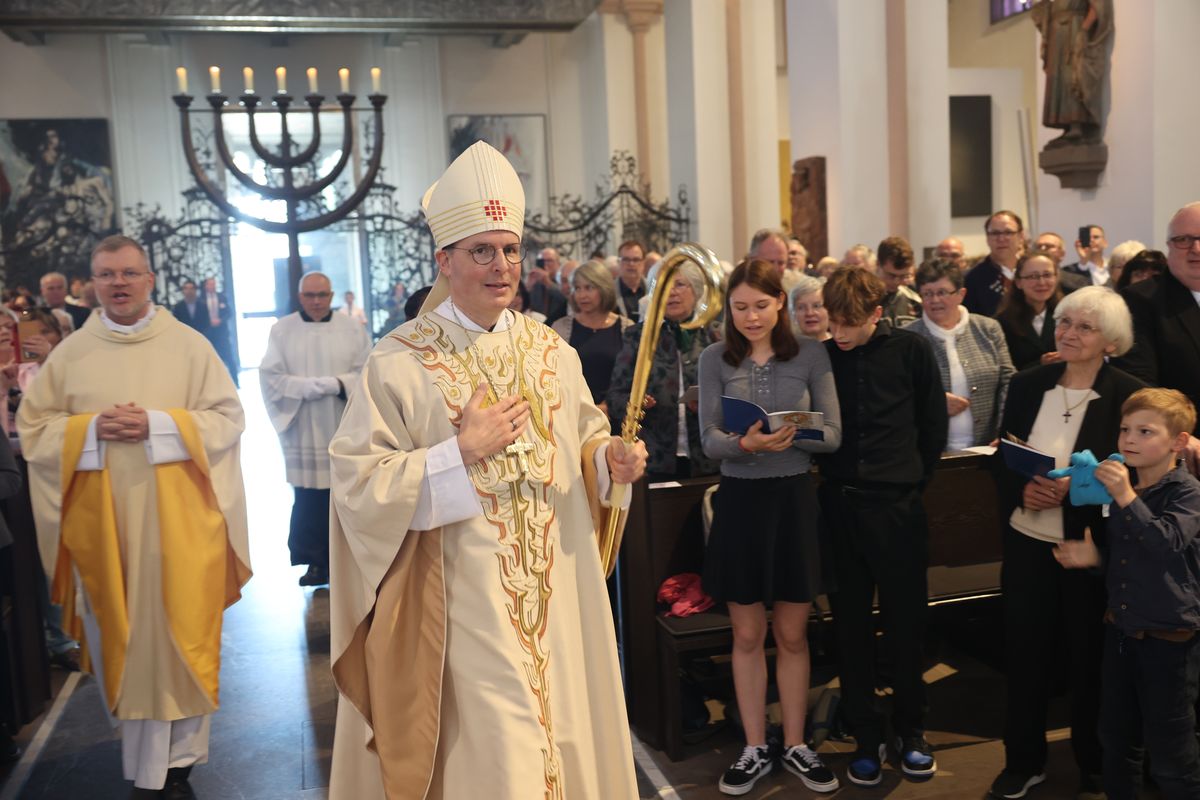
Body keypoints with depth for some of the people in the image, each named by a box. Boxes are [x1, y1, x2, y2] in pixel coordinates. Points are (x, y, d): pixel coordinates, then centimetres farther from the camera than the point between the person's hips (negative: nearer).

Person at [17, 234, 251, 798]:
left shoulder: (188, 345, 0)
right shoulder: (70, 353, 5)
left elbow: (227, 417, -2)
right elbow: (32, 428, 7)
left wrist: (158, 425, -15)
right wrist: (91, 430, -11)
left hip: (176, 521, -1)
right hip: (101, 523, 2)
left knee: (178, 636, 3)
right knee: (119, 639, 7)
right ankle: (140, 753, 23)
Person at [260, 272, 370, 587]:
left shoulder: (352, 328, 3)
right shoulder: (282, 330, 3)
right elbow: (270, 377, -4)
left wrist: (336, 384, -17)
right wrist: (308, 387, -16)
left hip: (346, 431, 0)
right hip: (303, 434, 0)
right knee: (309, 502, 4)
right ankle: (316, 562, 16)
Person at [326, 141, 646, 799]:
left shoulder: (552, 351, 5)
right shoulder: (399, 363, -9)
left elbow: (584, 436, 15)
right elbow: (357, 482, -13)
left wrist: (608, 457, -8)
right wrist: (462, 451, -20)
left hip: (557, 597, 5)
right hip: (466, 603, -5)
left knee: (563, 734, 15)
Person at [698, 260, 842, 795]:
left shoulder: (810, 355, -2)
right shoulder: (715, 359, -2)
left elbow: (832, 435, -5)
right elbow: (710, 440, -8)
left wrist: (788, 436, -23)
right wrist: (746, 444, -29)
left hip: (794, 497, 0)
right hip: (740, 499, 0)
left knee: (792, 633, 12)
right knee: (747, 634, 11)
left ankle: (795, 747, 28)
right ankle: (755, 749, 26)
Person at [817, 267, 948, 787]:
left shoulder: (910, 350, -2)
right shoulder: (822, 357, 2)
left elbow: (933, 423, 5)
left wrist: (915, 479, 6)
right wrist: (826, 466, 2)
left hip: (897, 505, -1)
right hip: (839, 504, 2)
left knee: (905, 623, 8)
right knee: (851, 626, 8)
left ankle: (910, 729, 26)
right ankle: (865, 736, 21)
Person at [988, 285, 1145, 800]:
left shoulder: (1129, 395, -7)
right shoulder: (1027, 384, 4)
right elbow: (1001, 459, 6)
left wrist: (1075, 488, -22)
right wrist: (1022, 490, -14)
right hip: (1028, 544, 3)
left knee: (1089, 659, 12)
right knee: (1025, 655, 11)